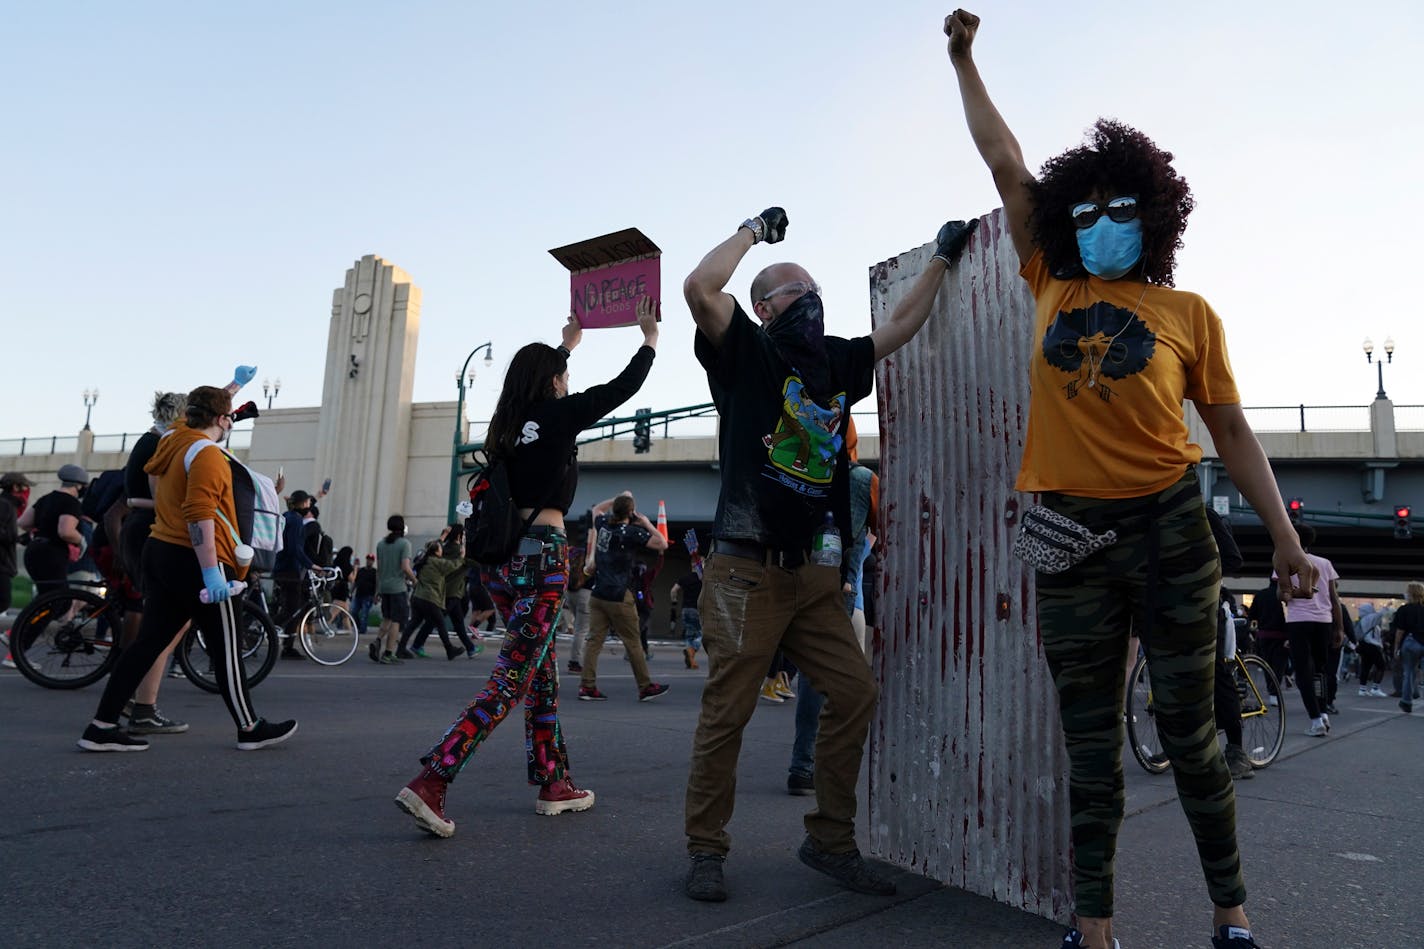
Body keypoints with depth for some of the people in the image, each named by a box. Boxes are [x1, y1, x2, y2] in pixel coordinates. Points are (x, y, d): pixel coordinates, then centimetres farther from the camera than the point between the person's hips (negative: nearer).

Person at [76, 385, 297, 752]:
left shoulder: (174, 439, 12)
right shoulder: (206, 454, -14)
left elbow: (198, 413, 36)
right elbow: (199, 515, -23)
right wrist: (210, 571, -24)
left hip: (160, 553, 9)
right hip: (193, 560, -9)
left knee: (149, 641, 11)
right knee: (226, 649, 0)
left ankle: (102, 726, 11)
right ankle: (249, 729, 9)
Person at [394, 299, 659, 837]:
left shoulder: (509, 422, 13)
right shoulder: (559, 415, -4)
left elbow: (537, 380, 35)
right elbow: (624, 387, 6)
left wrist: (567, 344, 50)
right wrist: (649, 337, 22)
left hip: (499, 553, 8)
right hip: (542, 552, -8)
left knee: (542, 668, 15)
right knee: (513, 678, -6)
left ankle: (553, 783, 22)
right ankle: (430, 782, -13)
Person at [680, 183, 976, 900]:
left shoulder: (836, 363, 17)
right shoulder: (745, 354, 0)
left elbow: (901, 325, 27)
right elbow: (700, 288, -15)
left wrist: (943, 258, 29)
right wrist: (755, 230, 0)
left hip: (815, 574, 6)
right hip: (746, 570, -6)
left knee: (854, 696, 4)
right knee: (726, 712, -4)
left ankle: (830, 841, 18)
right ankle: (706, 850, 12)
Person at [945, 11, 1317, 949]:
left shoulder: (1188, 313, 2)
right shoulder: (1053, 290, 7)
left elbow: (1231, 429, 5)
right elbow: (1007, 166, 11)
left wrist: (1285, 538, 2)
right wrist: (966, 62, 16)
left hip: (1168, 527, -1)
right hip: (1072, 533, 2)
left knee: (1189, 730, 7)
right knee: (1091, 743, 9)